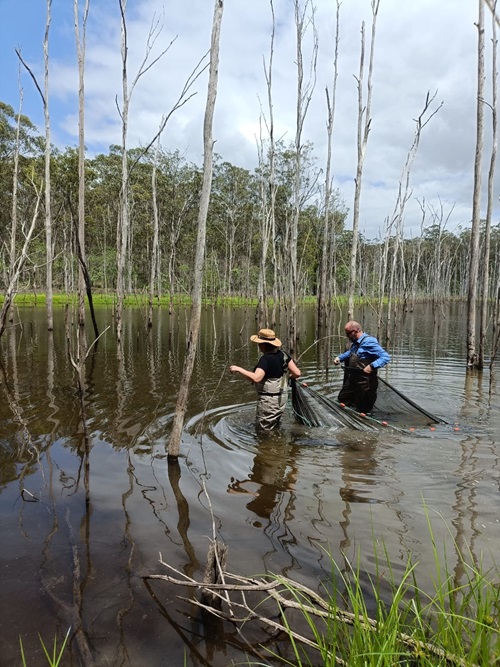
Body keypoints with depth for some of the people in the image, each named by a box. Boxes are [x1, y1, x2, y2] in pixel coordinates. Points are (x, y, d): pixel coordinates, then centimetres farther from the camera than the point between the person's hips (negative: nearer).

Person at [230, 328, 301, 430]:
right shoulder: (282, 354, -1)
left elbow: (256, 378, -37)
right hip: (282, 398, 8)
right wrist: (290, 376, 22)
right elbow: (297, 373, -1)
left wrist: (239, 369, -27)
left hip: (269, 400, -8)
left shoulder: (265, 359, -23)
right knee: (275, 428, 25)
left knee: (264, 430, 6)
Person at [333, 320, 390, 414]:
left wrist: (372, 366, -34)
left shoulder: (369, 342, -19)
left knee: (362, 411, 4)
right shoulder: (355, 343, 8)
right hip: (351, 381, 9)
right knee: (342, 399, 19)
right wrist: (340, 357, 15)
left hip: (364, 383, -9)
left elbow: (386, 357, -23)